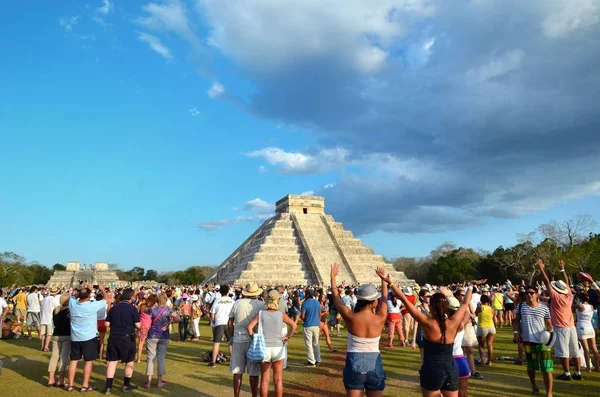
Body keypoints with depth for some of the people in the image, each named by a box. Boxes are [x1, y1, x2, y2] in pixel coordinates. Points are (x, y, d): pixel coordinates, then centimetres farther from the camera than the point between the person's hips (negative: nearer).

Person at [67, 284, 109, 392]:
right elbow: (107, 299, -4)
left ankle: (70, 384, 17)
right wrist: (102, 289, 12)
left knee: (74, 360, 13)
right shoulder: (92, 305, -17)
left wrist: (86, 289, 18)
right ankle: (85, 385, 6)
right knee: (89, 361, 4)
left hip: (75, 337, 5)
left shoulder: (72, 303, -6)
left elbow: (74, 296, 18)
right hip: (89, 337, -5)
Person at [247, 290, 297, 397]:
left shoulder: (261, 313, -3)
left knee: (264, 379, 10)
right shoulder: (281, 314, -2)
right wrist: (287, 337, -3)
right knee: (278, 379, 9)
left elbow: (249, 327, -10)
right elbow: (293, 325, -12)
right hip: (278, 348, 0)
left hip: (264, 349, 0)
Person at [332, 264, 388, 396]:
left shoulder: (350, 317, -14)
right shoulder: (380, 318, -11)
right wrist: (383, 279, 23)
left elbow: (336, 297, 0)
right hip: (374, 364, 1)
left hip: (354, 364, -1)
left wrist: (333, 277, 14)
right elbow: (384, 298, 8)